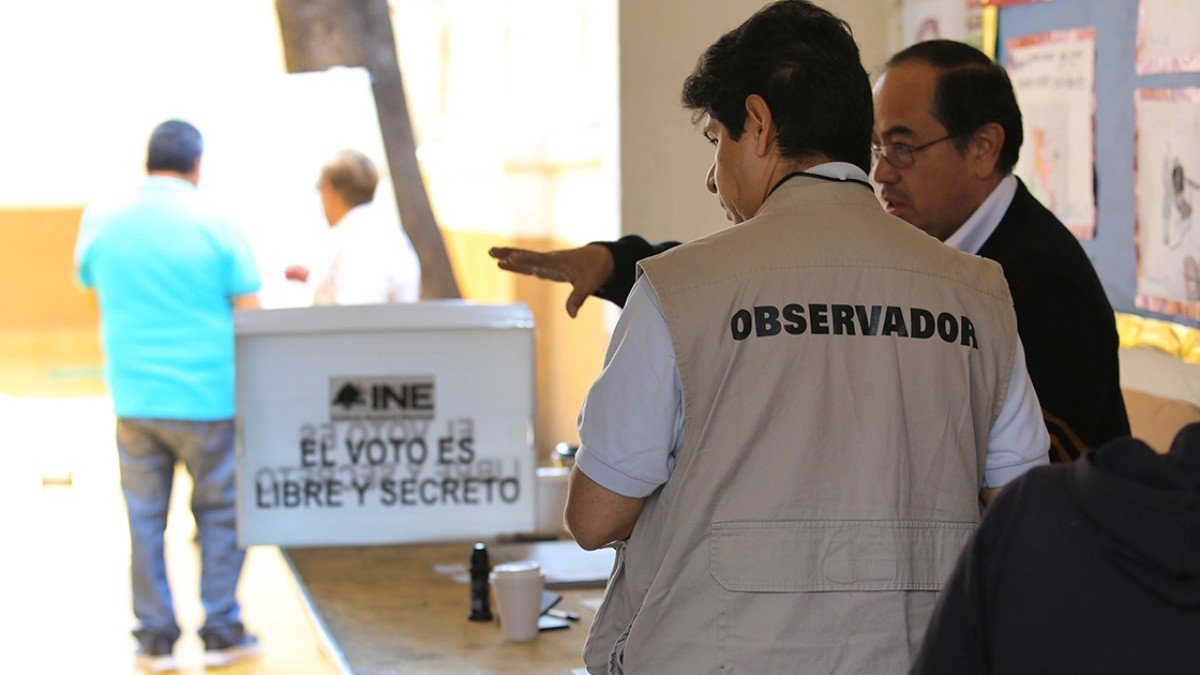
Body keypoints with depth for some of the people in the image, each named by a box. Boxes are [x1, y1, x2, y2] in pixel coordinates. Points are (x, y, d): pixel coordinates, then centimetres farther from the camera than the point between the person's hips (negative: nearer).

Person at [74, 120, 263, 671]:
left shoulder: (102, 222, 2)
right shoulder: (216, 228, -8)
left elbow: (88, 280, 20)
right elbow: (250, 317, -7)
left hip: (133, 396, 3)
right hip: (207, 396, -3)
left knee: (144, 517, 10)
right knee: (219, 513, 9)